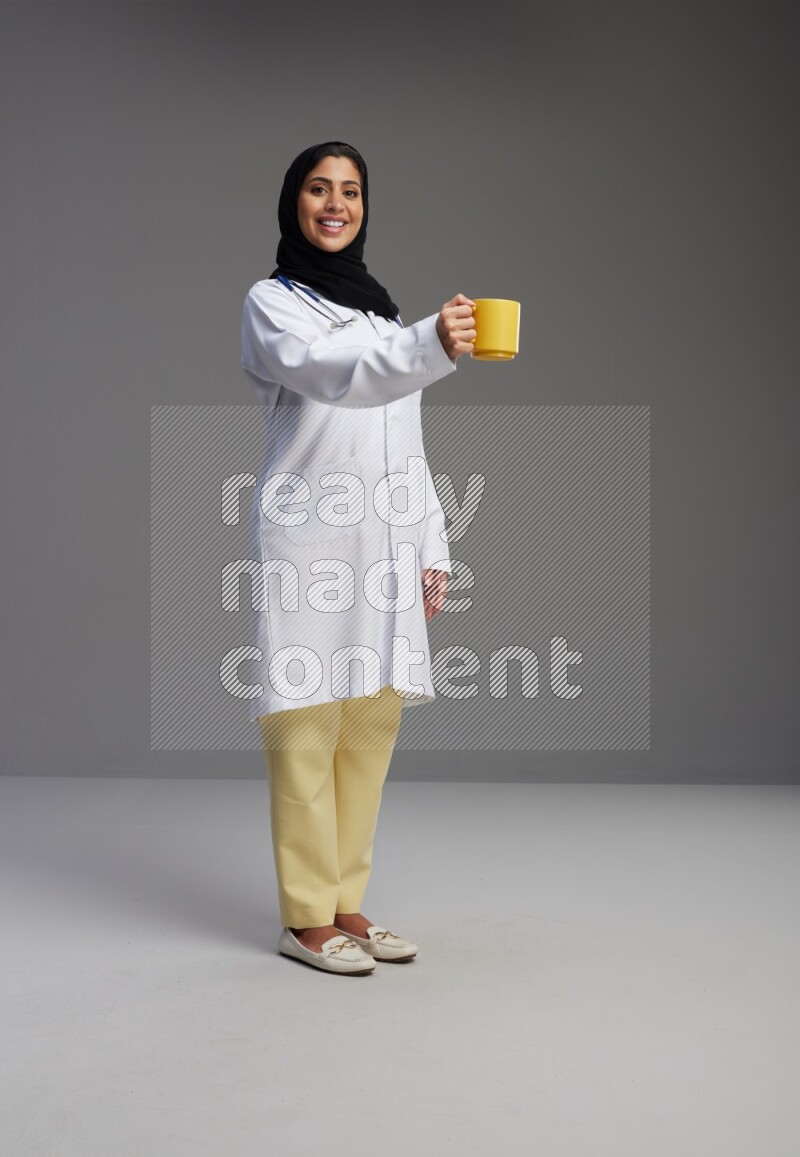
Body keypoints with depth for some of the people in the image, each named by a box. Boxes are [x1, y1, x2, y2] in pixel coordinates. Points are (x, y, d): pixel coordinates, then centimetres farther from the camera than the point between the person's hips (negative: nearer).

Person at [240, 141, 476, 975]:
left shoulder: (379, 306, 20)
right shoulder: (271, 304, 0)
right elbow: (331, 373, -23)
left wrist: (431, 547, 12)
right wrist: (430, 348, -41)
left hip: (386, 546, 6)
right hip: (309, 541, -6)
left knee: (371, 727, 9)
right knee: (307, 730, -4)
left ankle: (346, 903, 20)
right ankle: (305, 918, 6)